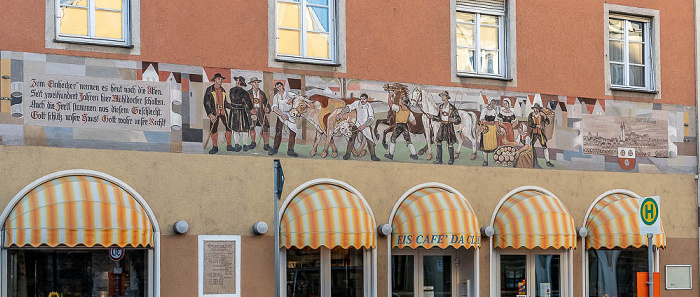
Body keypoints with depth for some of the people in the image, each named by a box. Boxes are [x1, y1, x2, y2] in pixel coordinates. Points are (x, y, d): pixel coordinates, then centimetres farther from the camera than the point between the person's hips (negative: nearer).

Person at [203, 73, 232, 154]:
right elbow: (206, 103, -3)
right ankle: (215, 147, 9)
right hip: (214, 112, -4)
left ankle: (229, 146, 0)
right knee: (213, 129, -4)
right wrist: (210, 114, -13)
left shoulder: (223, 91, 15)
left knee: (229, 127, -6)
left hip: (223, 112, 4)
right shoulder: (209, 90, 1)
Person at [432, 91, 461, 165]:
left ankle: (451, 159, 18)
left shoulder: (452, 107, -11)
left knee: (450, 143, 1)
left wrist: (454, 120, -29)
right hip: (442, 126, 5)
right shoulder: (441, 107, 7)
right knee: (438, 142, 1)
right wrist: (433, 117, 8)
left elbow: (458, 119, -8)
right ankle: (439, 159, 8)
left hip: (449, 126, -5)